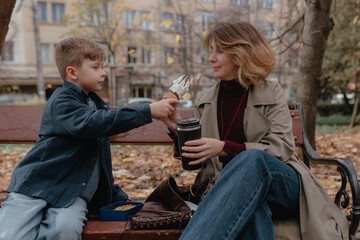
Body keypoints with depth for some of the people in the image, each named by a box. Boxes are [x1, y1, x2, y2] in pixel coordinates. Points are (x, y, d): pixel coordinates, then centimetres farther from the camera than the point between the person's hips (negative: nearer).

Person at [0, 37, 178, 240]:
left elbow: (101, 158, 26)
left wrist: (117, 196, 25)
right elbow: (90, 123, -30)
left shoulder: (96, 104, 18)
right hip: (37, 185, -5)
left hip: (72, 192, 6)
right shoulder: (61, 101, -8)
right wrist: (149, 111, -30)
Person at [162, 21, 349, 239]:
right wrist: (178, 129, -2)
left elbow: (282, 148, -7)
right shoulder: (207, 101, 14)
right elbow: (197, 161, 17)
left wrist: (225, 147, -19)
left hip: (285, 186, -1)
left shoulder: (271, 92, 4)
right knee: (251, 202, -40)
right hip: (234, 187, 2)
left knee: (252, 159, -39)